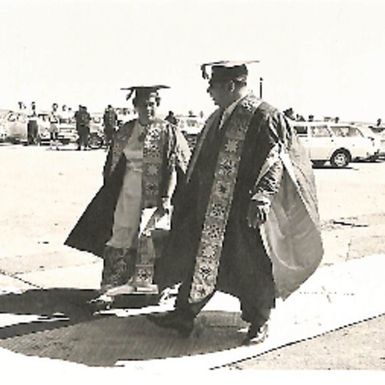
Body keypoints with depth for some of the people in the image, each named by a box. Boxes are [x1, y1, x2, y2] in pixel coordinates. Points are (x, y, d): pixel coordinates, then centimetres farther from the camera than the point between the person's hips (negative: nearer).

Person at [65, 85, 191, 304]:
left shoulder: (168, 133, -3)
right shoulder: (125, 132, 9)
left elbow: (174, 170, -6)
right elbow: (113, 167, 16)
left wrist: (167, 197, -15)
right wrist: (112, 194, 13)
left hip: (155, 194, -4)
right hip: (128, 193, 4)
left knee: (148, 234, -17)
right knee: (120, 238, 1)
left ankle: (141, 281, -5)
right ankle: (110, 288, 4)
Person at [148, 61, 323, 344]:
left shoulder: (264, 117, -13)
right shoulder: (217, 119, 11)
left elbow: (274, 162, -19)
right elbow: (200, 165, 18)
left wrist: (262, 197, -30)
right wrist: (187, 200, 19)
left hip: (246, 212, -7)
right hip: (210, 207, 7)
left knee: (253, 267, 6)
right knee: (199, 258, 11)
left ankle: (259, 322, 24)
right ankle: (184, 315, 22)